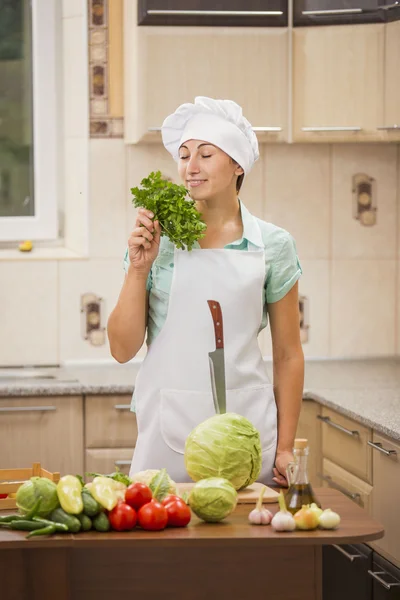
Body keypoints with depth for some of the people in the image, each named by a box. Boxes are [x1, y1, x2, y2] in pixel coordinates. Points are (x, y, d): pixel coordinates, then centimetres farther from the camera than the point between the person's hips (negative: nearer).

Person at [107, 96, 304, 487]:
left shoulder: (273, 245, 2)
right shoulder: (158, 239, 2)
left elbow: (288, 355, 7)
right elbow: (123, 349, 1)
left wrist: (285, 448, 3)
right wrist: (138, 269, -10)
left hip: (247, 424, 0)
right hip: (168, 429, 0)